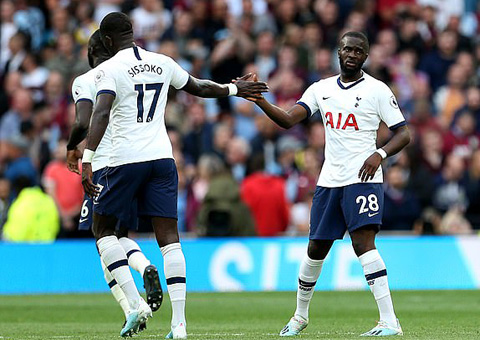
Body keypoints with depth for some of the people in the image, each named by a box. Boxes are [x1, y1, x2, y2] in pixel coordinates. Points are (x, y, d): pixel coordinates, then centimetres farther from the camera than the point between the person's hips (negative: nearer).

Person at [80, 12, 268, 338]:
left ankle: (135, 303, -4)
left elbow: (102, 113, -20)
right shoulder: (163, 63, 11)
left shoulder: (109, 69, -6)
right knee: (168, 236, 3)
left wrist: (87, 161, -25)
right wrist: (234, 89, 44)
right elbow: (200, 87, 26)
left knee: (103, 228, 12)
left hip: (125, 160, -5)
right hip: (162, 157, 5)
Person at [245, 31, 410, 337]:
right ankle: (300, 316, 31)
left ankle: (389, 321, -22)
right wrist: (258, 100, -14)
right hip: (329, 180, 5)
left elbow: (404, 133, -1)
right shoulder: (321, 89, 11)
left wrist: (380, 154, -19)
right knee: (316, 250, 12)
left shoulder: (377, 91, -1)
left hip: (363, 178, -5)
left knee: (363, 242, -20)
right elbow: (288, 120, 2)